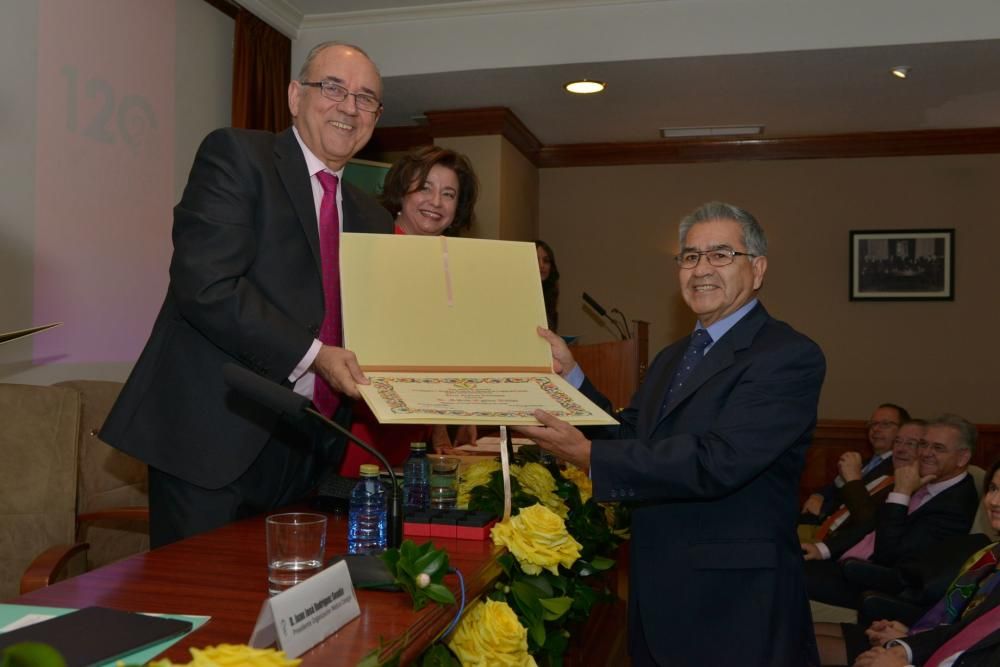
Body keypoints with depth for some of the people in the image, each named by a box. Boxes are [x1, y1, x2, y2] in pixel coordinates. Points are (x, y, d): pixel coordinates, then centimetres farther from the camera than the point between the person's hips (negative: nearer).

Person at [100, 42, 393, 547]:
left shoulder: (371, 218, 15)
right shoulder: (236, 155, -4)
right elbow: (205, 286, -17)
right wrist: (312, 354, -18)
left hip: (306, 449, 6)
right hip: (214, 435, -6)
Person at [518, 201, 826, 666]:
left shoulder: (790, 357, -15)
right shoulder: (672, 358, 13)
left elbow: (717, 461, -26)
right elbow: (629, 439, 13)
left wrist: (589, 456, -25)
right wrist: (568, 372, 3)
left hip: (734, 608, -7)